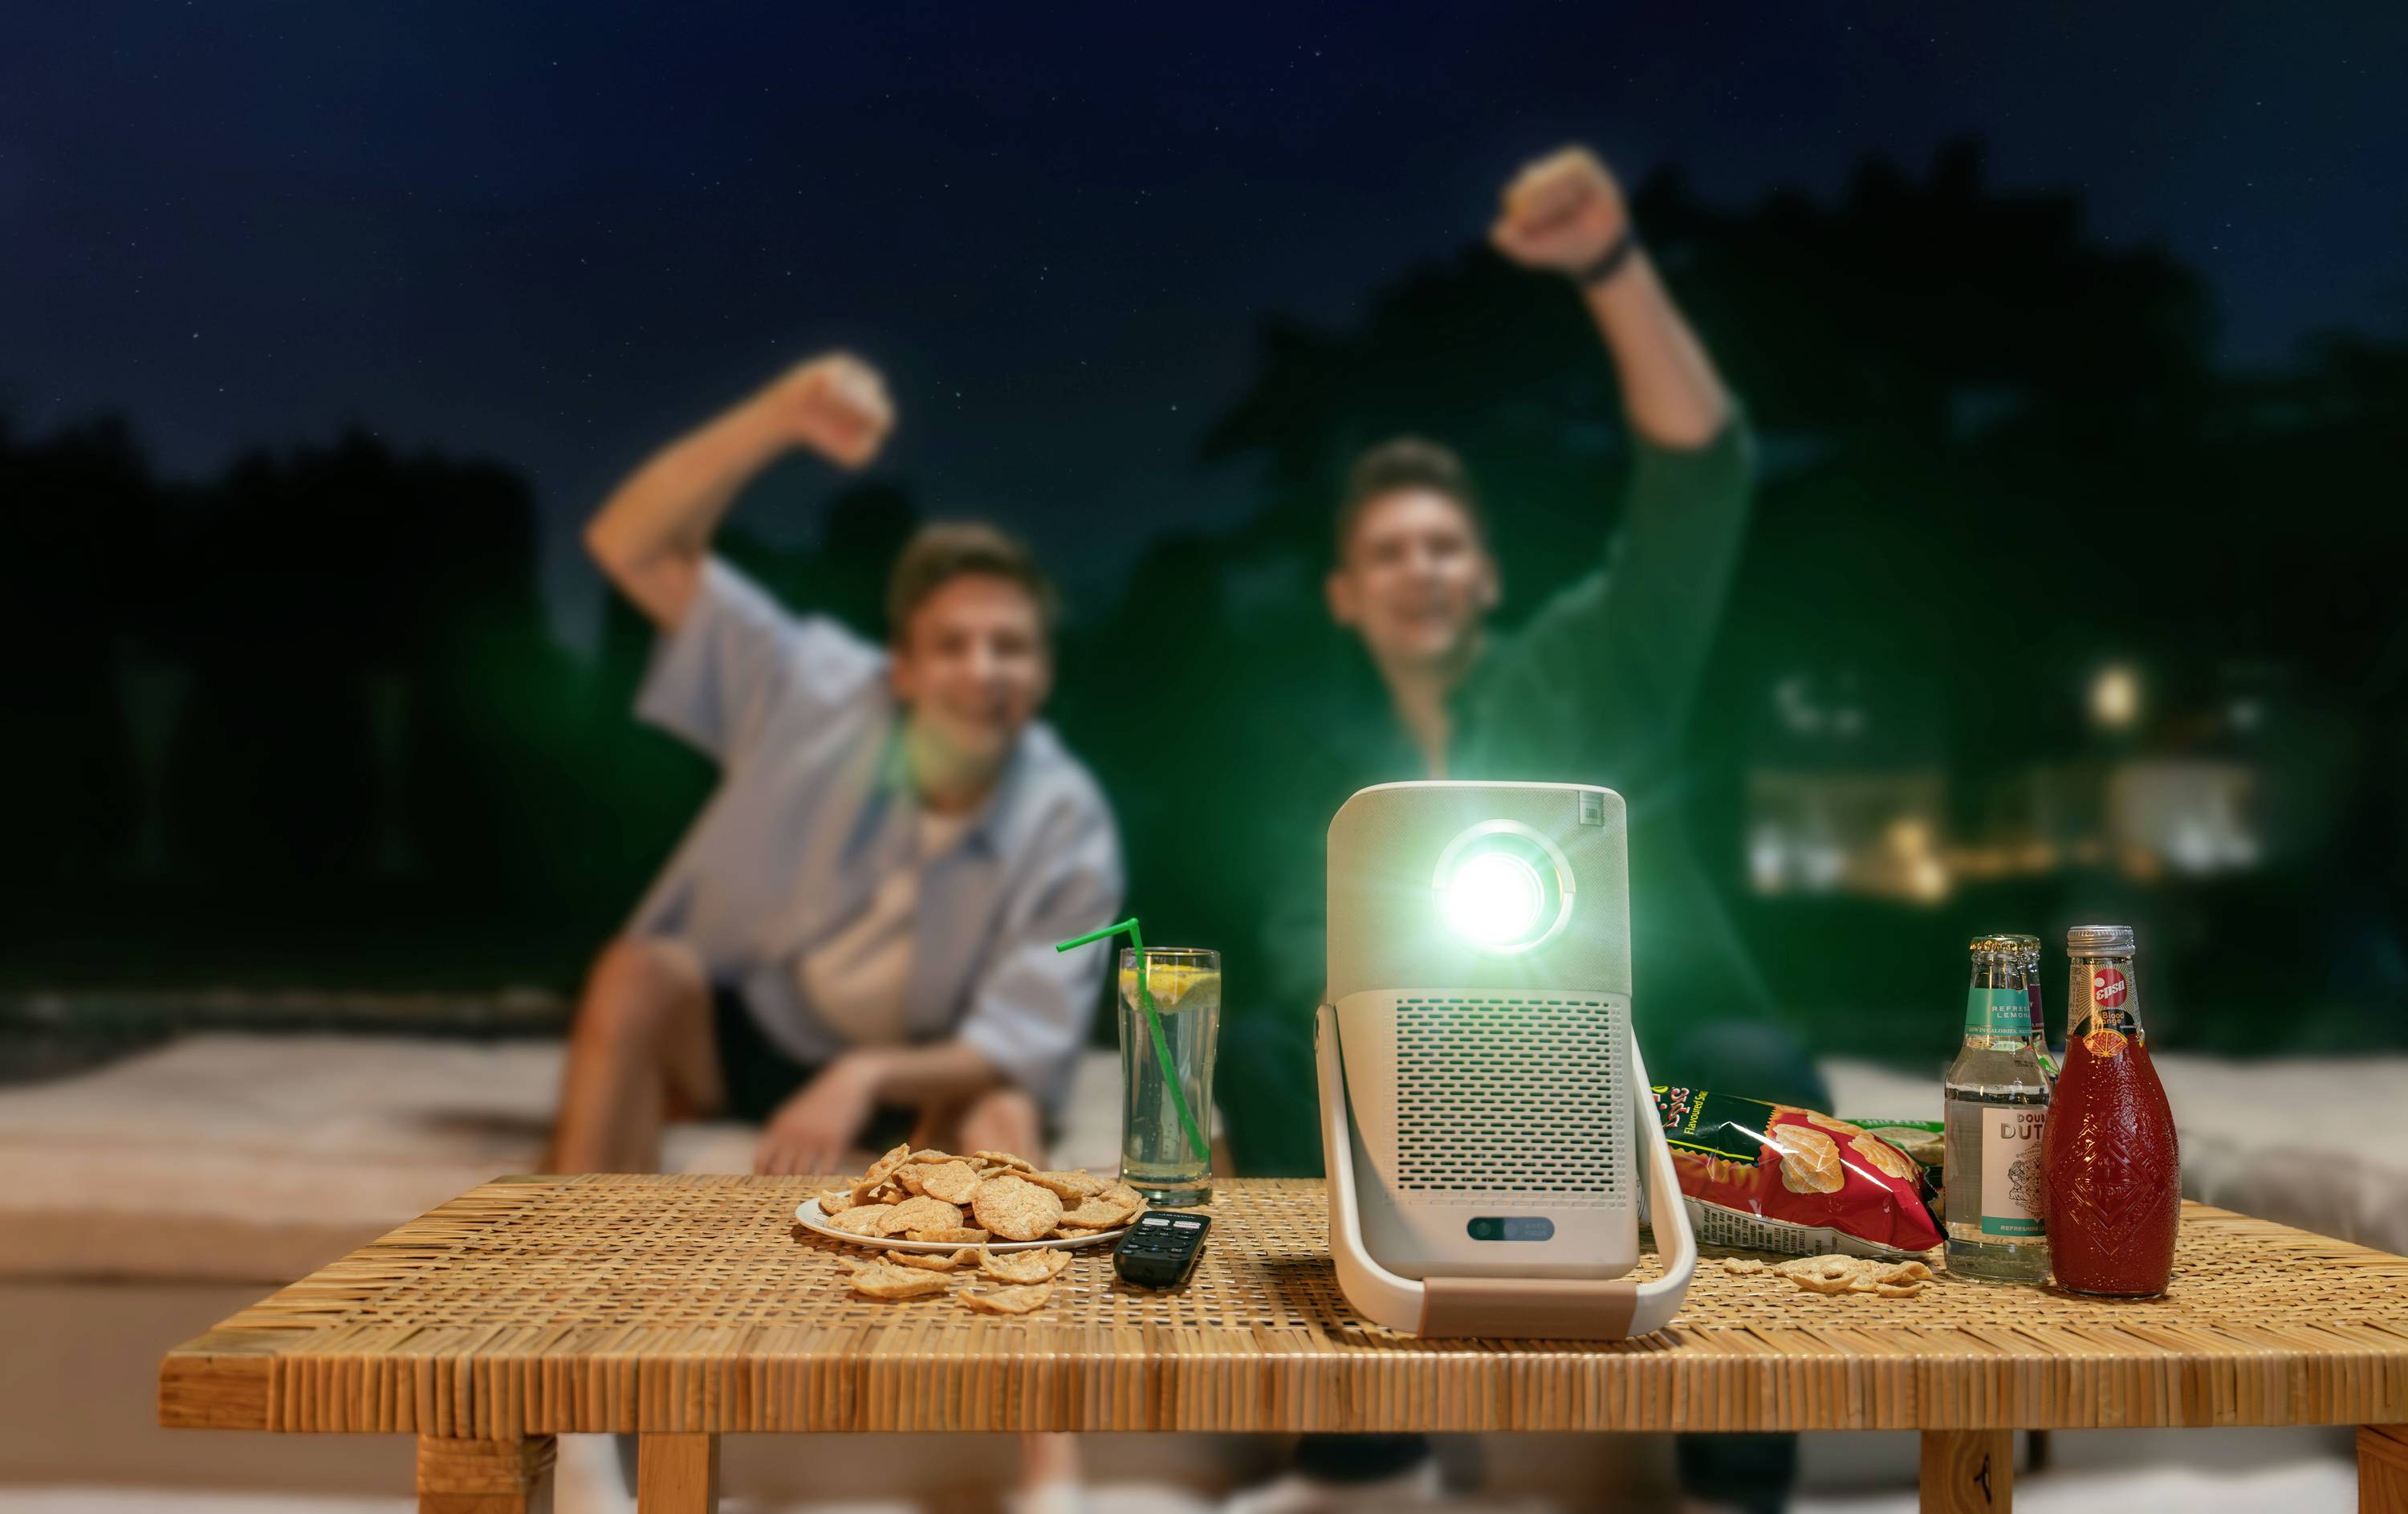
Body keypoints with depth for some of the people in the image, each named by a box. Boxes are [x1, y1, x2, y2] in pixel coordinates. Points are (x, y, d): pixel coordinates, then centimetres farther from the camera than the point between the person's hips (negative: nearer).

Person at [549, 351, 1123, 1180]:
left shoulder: (1066, 827, -18)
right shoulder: (818, 691, -17)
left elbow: (1024, 1051, -20)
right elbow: (629, 545, -23)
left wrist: (866, 1075, -39)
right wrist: (781, 417, -38)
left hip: (918, 1082, 0)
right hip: (743, 1032, 1)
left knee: (1005, 1119, -33)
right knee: (637, 974, -30)